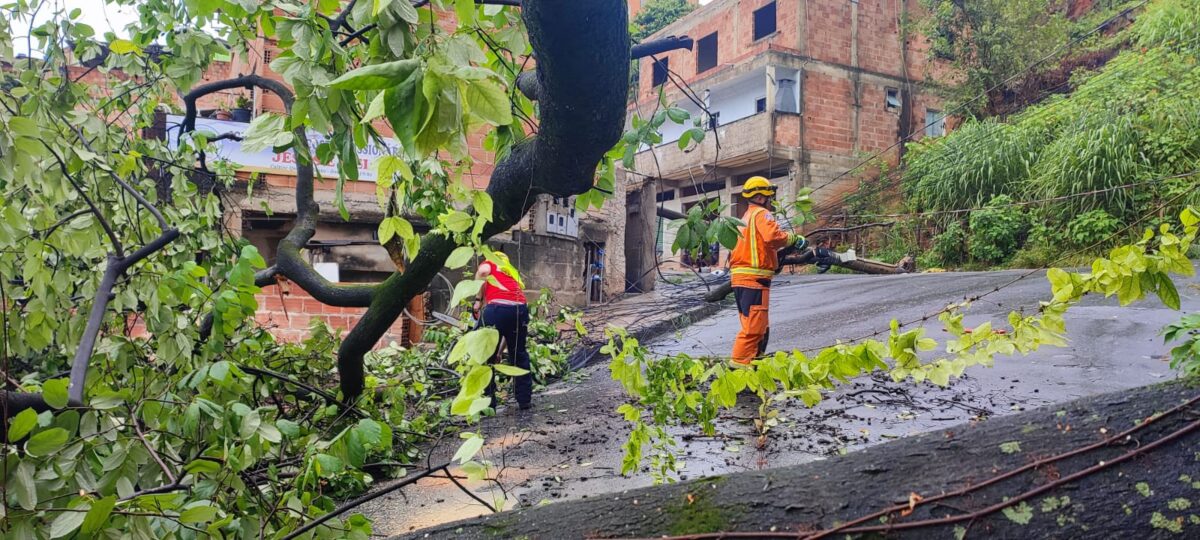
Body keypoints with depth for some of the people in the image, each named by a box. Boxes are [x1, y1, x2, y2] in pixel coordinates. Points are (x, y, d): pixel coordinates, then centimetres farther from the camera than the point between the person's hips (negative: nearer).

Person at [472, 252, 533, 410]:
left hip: (497, 307, -4)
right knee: (519, 355, 22)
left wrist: (478, 300, 6)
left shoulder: (489, 263, 25)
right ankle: (525, 400, 26)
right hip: (520, 308, 5)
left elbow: (483, 272, -6)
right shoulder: (513, 273, 37)